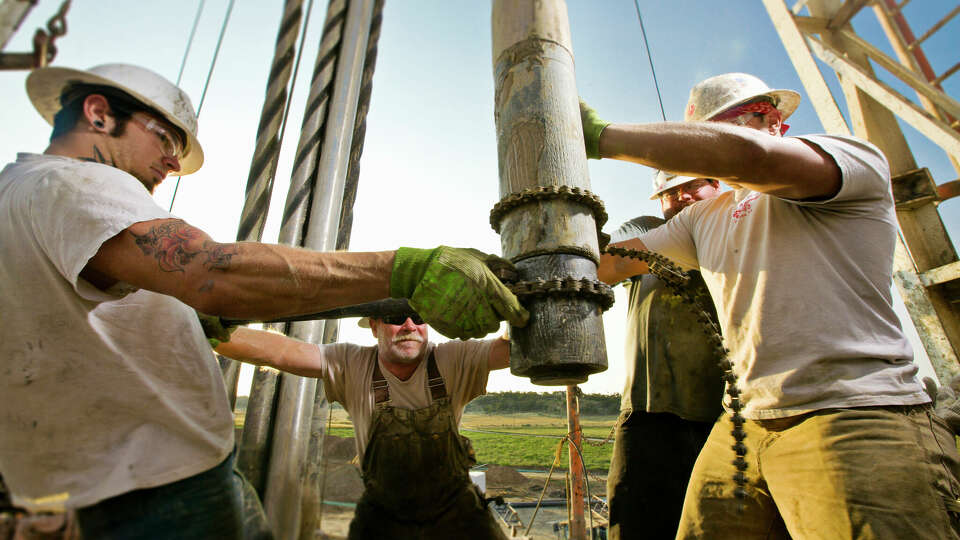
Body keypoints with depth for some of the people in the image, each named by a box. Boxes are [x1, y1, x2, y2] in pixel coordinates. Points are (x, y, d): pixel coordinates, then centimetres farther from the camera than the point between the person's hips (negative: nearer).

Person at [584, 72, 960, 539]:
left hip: (857, 418, -4)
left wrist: (601, 135, -16)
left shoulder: (852, 157, 1)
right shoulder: (703, 217, 19)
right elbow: (613, 263, 14)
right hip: (745, 426, 5)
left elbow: (749, 155, -22)